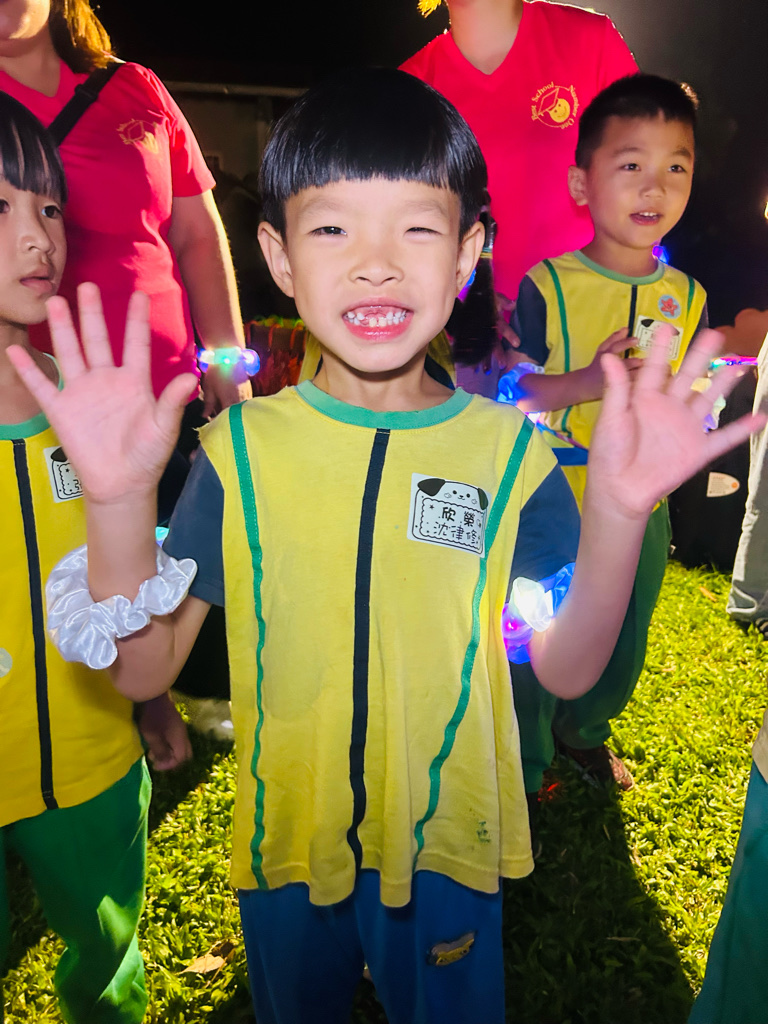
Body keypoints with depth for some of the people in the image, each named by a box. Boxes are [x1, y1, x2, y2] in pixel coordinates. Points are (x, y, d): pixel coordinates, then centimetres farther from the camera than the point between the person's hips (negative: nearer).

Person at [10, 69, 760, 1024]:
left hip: (447, 849, 0)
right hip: (283, 846, 1)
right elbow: (145, 668, -13)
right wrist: (119, 498, -29)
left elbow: (567, 667, -14)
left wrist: (617, 507, -29)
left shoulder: (507, 449, -13)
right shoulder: (240, 445, -13)